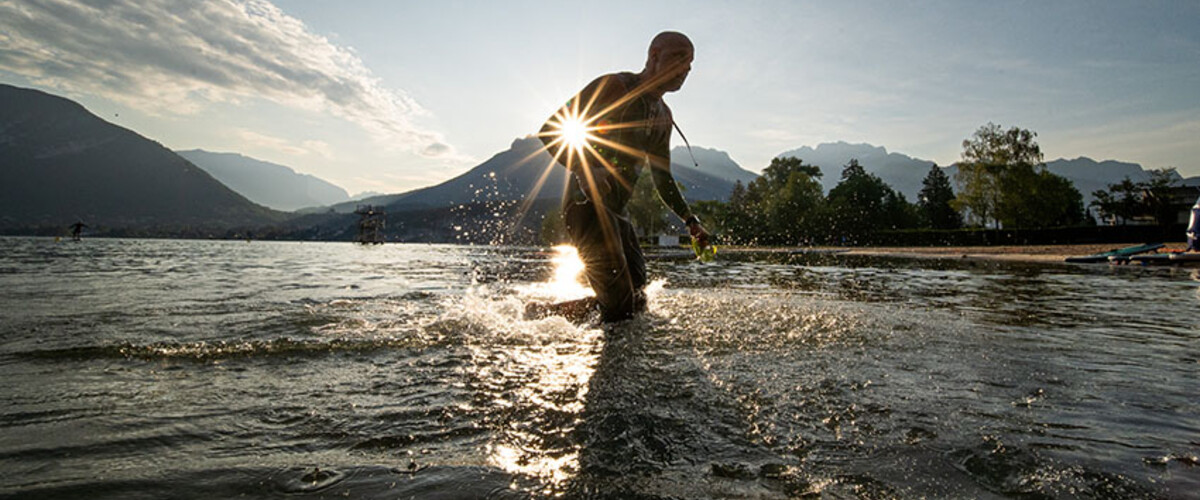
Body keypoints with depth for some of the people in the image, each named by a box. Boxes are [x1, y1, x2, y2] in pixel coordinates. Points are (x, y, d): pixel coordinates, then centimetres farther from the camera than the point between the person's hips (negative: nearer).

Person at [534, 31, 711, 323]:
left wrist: (690, 220, 17)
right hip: (587, 204, -9)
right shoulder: (614, 87, -5)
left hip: (617, 212, 9)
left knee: (636, 302, 8)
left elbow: (663, 178, 27)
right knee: (621, 306, -13)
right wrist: (583, 170, -28)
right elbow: (549, 131, -10)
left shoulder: (663, 118, 19)